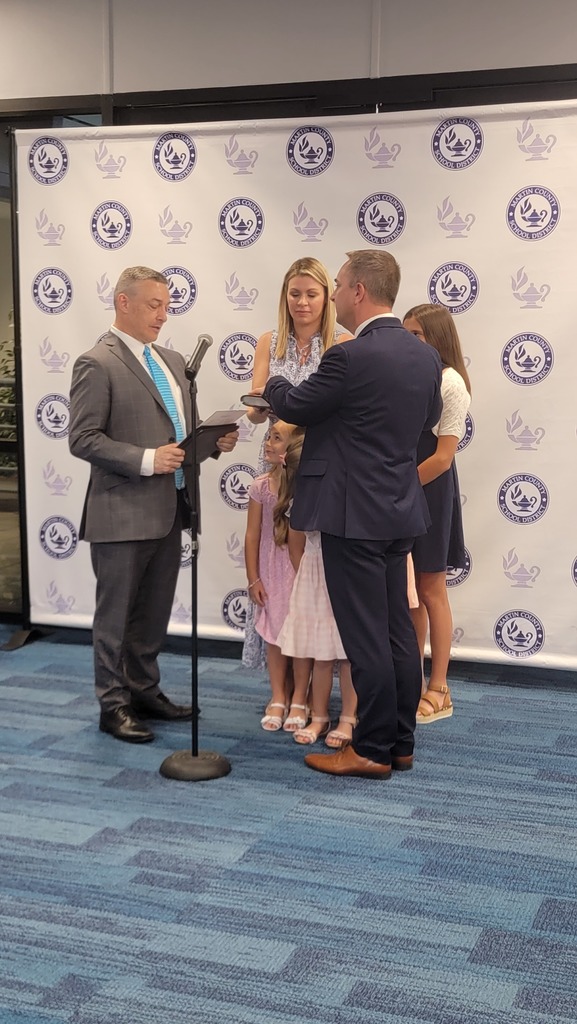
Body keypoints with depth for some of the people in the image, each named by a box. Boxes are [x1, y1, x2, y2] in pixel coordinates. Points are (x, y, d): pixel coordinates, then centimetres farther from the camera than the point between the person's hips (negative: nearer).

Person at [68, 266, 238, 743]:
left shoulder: (172, 360, 14)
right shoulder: (97, 364, -11)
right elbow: (83, 439, -16)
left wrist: (213, 440, 0)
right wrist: (146, 460, -22)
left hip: (169, 510, 8)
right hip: (123, 513, -8)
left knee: (154, 613, 17)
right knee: (116, 616, 5)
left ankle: (145, 691, 31)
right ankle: (114, 705, 17)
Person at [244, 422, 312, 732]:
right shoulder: (261, 486, -5)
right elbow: (253, 534, -1)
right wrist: (253, 579, -1)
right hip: (272, 573, 3)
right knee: (275, 635, 9)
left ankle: (299, 701, 19)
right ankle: (277, 699, 23)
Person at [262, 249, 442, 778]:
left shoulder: (350, 357, -19)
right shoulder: (425, 355, 6)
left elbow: (294, 406, -5)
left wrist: (271, 384, 16)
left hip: (355, 515, -8)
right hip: (400, 510, 8)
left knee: (365, 636, 0)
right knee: (398, 630, 14)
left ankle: (372, 750, 9)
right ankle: (400, 742, 23)